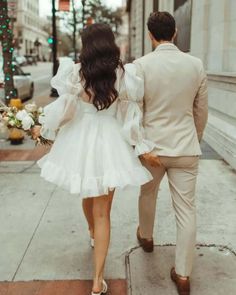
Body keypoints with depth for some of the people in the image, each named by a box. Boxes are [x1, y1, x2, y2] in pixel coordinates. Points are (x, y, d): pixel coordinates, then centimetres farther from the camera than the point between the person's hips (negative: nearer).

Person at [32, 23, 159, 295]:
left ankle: (93, 235, 58)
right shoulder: (123, 74, -5)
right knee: (102, 213, 5)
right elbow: (129, 114, -5)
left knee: (88, 196, 28)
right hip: (109, 143, -1)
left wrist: (43, 128, 9)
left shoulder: (75, 73, -7)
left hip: (79, 141, 1)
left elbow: (63, 107, -8)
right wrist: (143, 148, 1)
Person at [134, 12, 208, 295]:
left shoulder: (142, 65, -9)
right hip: (186, 147, 1)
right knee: (186, 209, 7)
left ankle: (146, 237, 50)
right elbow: (201, 111, 6)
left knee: (148, 194, 25)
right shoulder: (195, 64, -1)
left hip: (152, 146, 0)